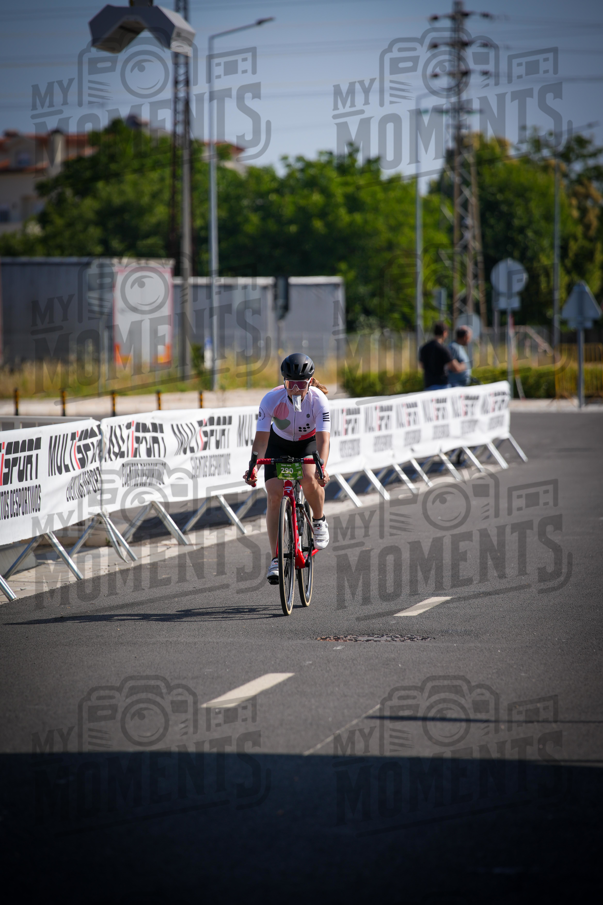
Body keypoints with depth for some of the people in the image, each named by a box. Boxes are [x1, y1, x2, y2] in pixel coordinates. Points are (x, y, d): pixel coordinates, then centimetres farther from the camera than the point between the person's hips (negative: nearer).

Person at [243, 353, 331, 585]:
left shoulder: (318, 399, -30)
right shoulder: (271, 399, -29)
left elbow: (323, 439, -37)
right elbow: (261, 438, -29)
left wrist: (322, 467, -54)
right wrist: (253, 466, -44)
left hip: (310, 442, -1)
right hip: (279, 444, 1)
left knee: (309, 479, -32)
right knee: (274, 496, -15)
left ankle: (319, 520, -1)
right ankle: (275, 559, -11)